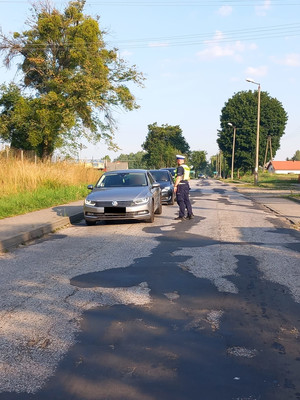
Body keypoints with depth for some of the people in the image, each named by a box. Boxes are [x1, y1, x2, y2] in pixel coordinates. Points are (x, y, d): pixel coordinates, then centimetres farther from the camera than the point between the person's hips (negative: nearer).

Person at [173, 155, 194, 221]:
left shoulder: (180, 167, -13)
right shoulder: (187, 167, 17)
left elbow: (178, 177, -20)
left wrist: (175, 186, -20)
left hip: (181, 185, -9)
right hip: (186, 185, 9)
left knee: (180, 201, -6)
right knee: (187, 200, 11)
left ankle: (182, 216, -6)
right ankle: (190, 214, 11)